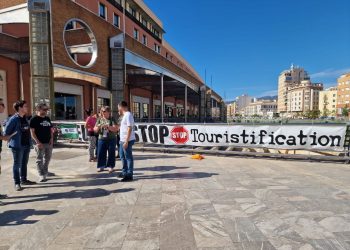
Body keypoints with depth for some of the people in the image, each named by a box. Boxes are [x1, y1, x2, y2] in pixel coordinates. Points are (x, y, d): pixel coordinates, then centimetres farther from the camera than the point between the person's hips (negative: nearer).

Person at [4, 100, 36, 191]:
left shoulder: (25, 118, 9)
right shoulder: (13, 119, -14)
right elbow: (6, 132, -11)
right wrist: (12, 141, -4)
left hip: (26, 145, 7)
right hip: (18, 146, -7)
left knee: (24, 163, 16)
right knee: (17, 164, 2)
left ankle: (23, 180, 29)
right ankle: (17, 183, 11)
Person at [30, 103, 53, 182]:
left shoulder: (47, 118, 13)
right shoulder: (34, 119, -7)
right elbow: (32, 132, -11)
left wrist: (51, 139, 4)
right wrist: (37, 142, -17)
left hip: (49, 142, 7)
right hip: (40, 143, -6)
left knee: (47, 158, 15)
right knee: (40, 159, -2)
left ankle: (45, 172, 31)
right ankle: (42, 175, 0)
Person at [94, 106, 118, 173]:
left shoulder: (112, 119, -2)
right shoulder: (99, 119, 8)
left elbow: (116, 129, -12)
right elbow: (95, 130, 9)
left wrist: (107, 126, -23)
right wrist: (98, 127, -13)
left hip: (111, 139, -3)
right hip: (102, 139, 3)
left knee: (111, 153, 3)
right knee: (101, 153, 5)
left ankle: (111, 166, 16)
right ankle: (101, 166, 19)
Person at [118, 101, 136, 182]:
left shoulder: (128, 115, -15)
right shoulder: (125, 115, 15)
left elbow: (130, 128, -22)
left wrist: (126, 141, -24)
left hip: (127, 141, -10)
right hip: (123, 140, 10)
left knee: (128, 157, -1)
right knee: (122, 155, 19)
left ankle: (129, 175, 8)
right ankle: (125, 172, 32)